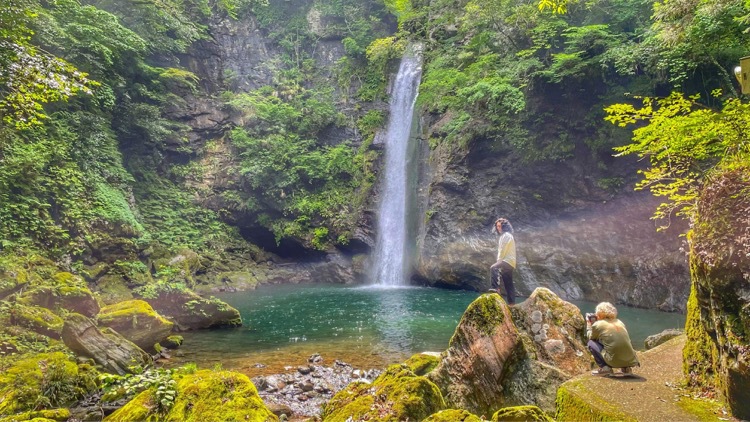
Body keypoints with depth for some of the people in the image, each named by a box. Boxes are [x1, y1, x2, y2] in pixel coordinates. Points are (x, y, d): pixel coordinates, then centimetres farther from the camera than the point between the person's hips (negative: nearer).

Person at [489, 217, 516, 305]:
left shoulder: (506, 235, -8)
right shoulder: (503, 236, 24)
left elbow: (503, 250, -14)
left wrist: (499, 261, -10)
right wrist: (499, 262, 13)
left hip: (508, 261, -11)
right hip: (509, 263, 11)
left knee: (493, 268, -34)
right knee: (508, 284, 11)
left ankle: (495, 288, -43)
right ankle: (511, 302, 13)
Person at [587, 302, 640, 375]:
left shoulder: (597, 325, -3)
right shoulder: (619, 322, 14)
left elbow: (590, 337, 16)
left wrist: (589, 325, 33)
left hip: (615, 361, -6)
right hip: (630, 360, 6)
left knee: (591, 343, 11)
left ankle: (605, 368, 0)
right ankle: (626, 367, 16)